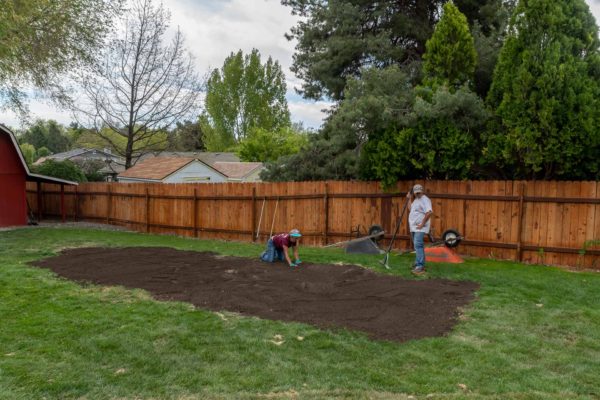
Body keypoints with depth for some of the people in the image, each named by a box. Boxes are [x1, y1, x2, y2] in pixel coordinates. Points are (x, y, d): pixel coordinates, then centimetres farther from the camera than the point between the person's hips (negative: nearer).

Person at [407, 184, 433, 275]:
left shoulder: (425, 199, -12)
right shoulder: (416, 200, 18)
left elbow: (429, 212, -24)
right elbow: (410, 208, 29)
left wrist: (422, 224, -24)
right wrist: (409, 199, 21)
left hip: (420, 228, -10)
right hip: (414, 227, 10)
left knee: (418, 245, -19)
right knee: (418, 246, 14)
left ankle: (420, 267, -23)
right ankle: (420, 265, 23)